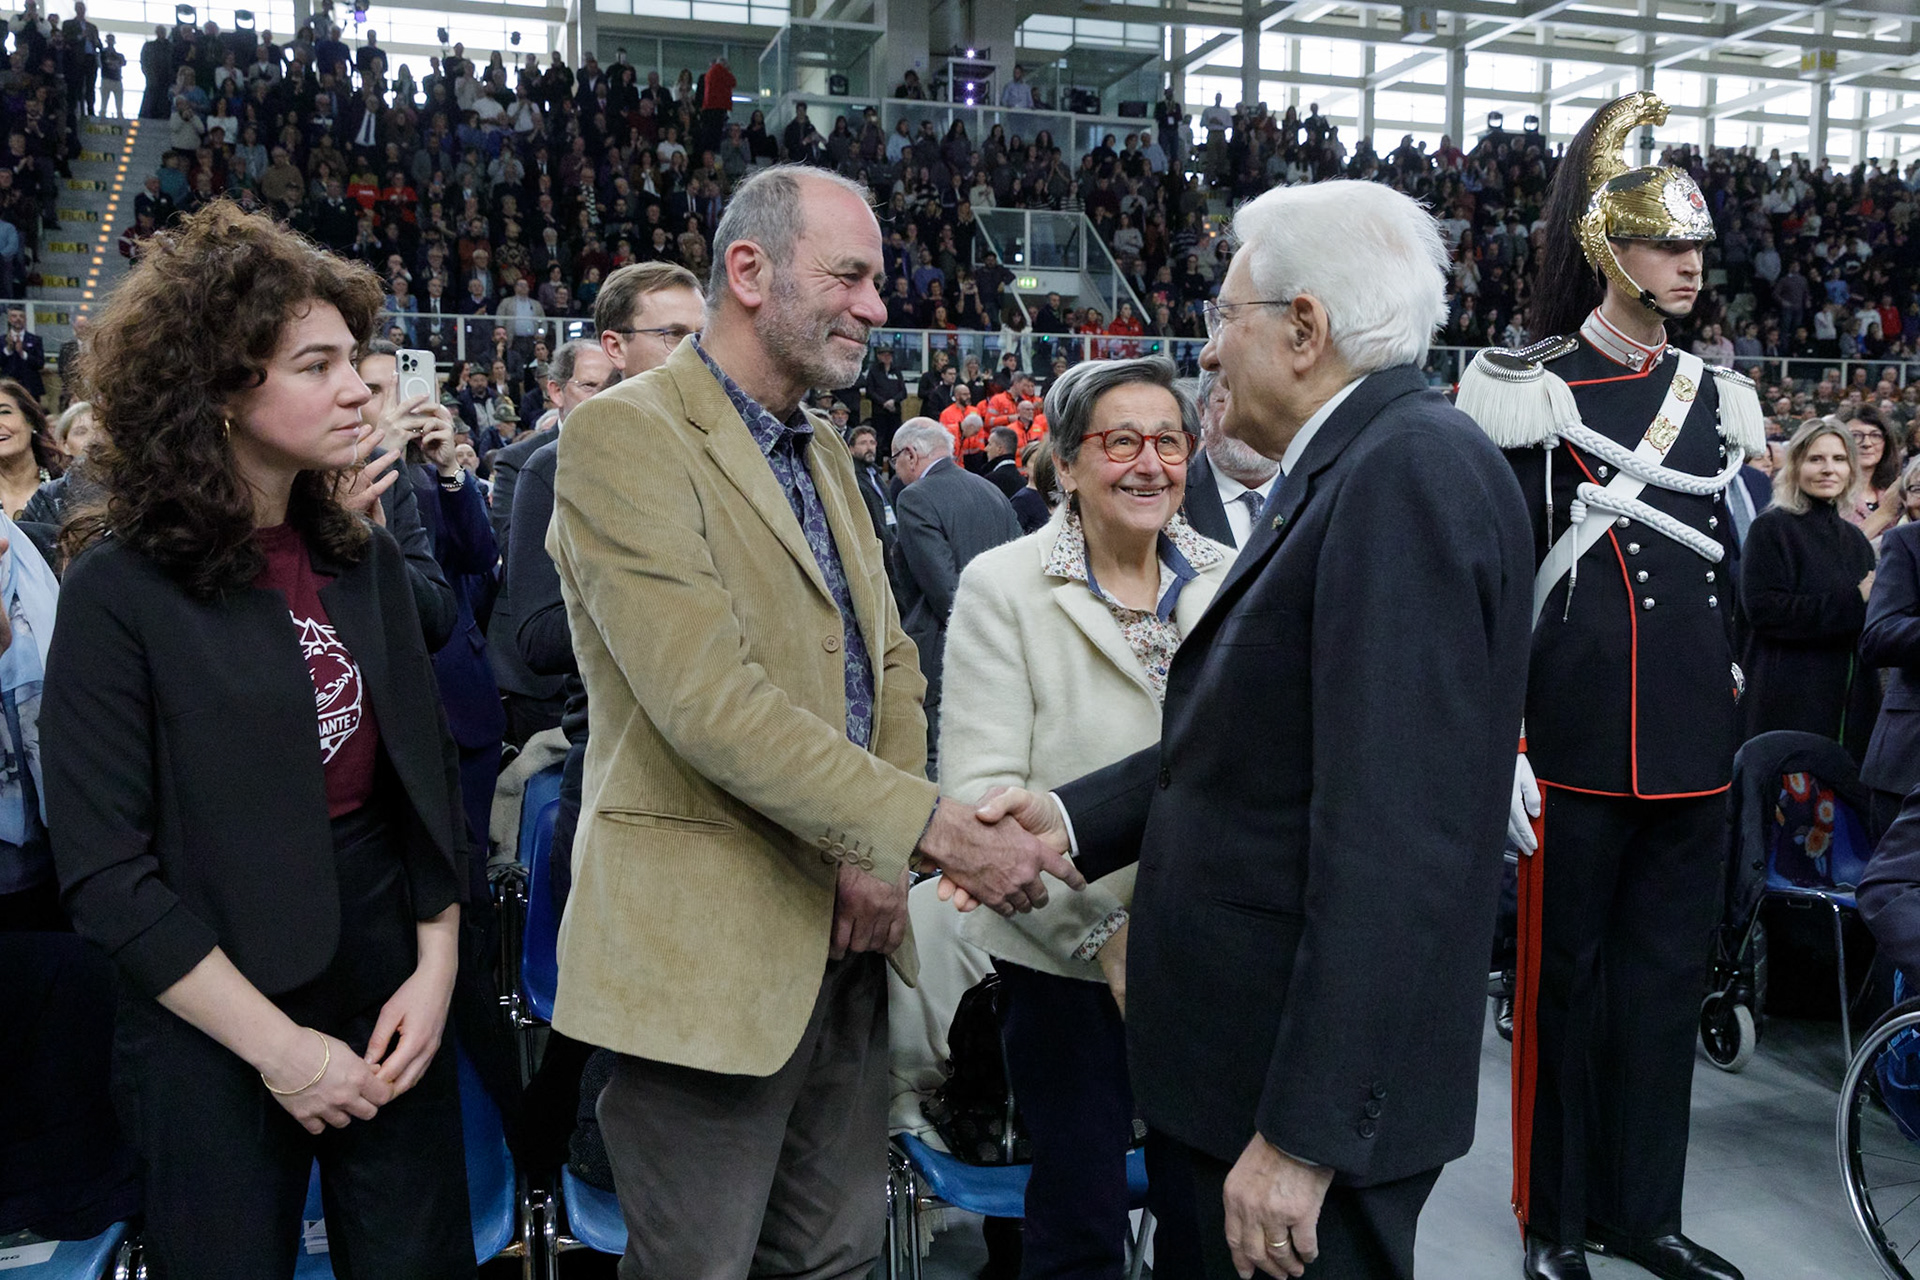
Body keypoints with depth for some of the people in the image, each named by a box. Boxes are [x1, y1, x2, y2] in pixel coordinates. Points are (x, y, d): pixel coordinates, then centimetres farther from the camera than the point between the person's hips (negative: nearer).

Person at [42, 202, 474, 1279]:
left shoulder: (366, 556, 2)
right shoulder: (122, 590, -12)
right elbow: (106, 871, -12)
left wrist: (435, 968, -3)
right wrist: (276, 1045, -13)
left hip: (396, 1000, 4)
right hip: (217, 1042, -4)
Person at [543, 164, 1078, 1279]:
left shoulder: (826, 453, 14)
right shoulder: (623, 436, -13)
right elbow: (709, 701, -23)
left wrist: (883, 855, -3)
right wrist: (942, 832, -23)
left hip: (844, 940, 8)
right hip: (705, 949, -7)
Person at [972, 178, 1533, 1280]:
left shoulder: (1412, 472, -20)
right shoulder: (1349, 469, 10)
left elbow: (1393, 838, -25)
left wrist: (1303, 1133, -23)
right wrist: (1072, 818, 3)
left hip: (1324, 1087, -9)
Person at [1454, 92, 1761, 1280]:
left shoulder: (1715, 396, 11)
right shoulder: (1536, 395, -7)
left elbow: (1724, 565, 17)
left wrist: (1730, 712, 16)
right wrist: (1500, 746, -13)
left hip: (1692, 739, 6)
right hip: (1580, 734, -6)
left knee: (1671, 970, 13)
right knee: (1565, 970, 6)